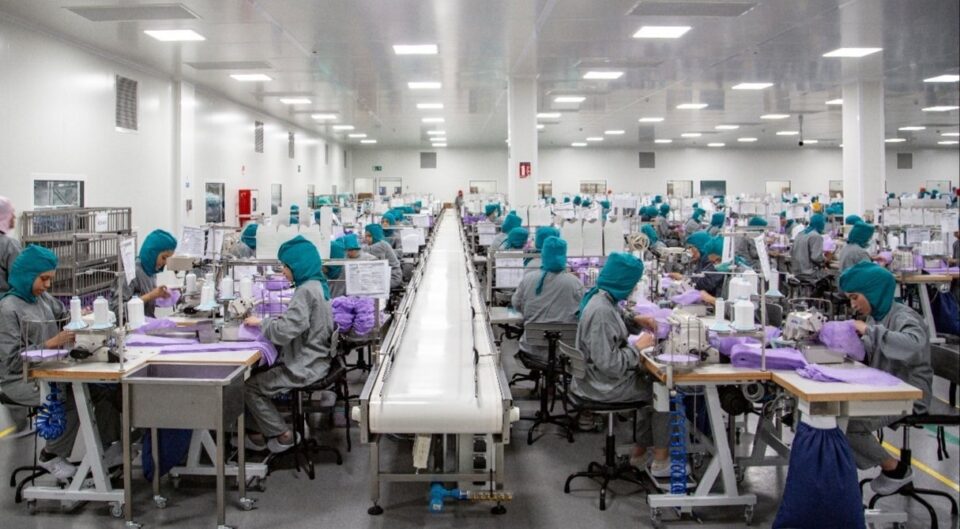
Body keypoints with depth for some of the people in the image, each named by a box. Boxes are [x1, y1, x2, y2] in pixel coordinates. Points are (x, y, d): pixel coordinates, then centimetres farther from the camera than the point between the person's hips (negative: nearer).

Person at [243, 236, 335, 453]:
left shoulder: (306, 291, -22)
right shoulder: (318, 285, 8)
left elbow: (286, 330, -26)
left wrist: (261, 323, -11)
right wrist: (273, 320, 7)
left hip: (304, 367, -10)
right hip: (313, 360, 10)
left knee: (250, 386, 3)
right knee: (259, 372, 21)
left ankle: (282, 434, 9)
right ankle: (267, 431, 25)